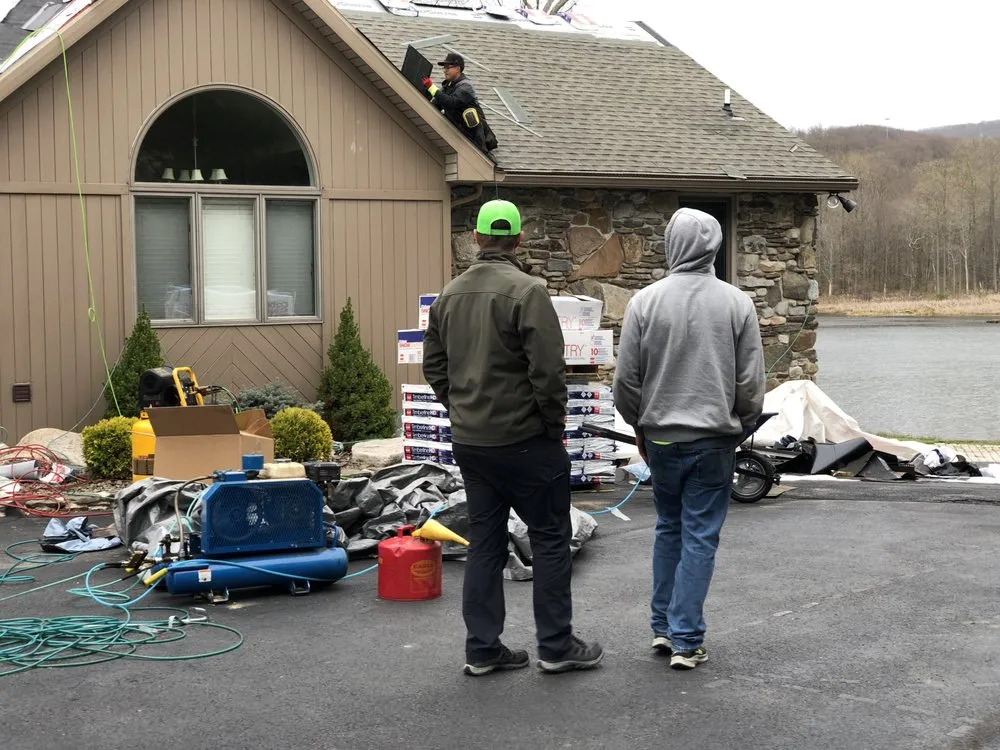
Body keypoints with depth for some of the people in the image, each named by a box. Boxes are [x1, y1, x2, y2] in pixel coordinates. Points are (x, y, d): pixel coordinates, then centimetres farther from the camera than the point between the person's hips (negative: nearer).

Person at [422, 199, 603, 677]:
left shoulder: (449, 295, 9)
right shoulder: (526, 291, -14)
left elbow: (434, 365, 15)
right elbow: (548, 369, -18)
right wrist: (555, 424, -5)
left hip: (469, 441, 7)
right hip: (524, 439, -7)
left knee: (484, 542, 11)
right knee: (549, 538, 4)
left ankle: (482, 650, 15)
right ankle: (556, 647, 9)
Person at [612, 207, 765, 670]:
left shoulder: (645, 302, -5)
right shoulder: (736, 303, -5)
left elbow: (626, 379, -2)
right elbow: (751, 381, -2)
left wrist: (640, 426, 14)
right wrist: (741, 429, 14)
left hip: (661, 437, 2)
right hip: (715, 438, -1)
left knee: (669, 529, 18)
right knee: (700, 537, 4)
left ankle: (663, 627, 23)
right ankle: (686, 640, 5)